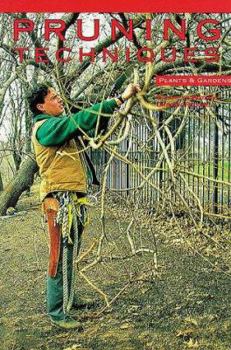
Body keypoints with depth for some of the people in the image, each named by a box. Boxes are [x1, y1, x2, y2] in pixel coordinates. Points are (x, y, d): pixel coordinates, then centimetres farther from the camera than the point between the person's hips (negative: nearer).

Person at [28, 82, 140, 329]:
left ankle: (67, 297, 31)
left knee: (70, 252, 17)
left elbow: (90, 128, 21)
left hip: (74, 198, 10)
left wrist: (110, 111, 6)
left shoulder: (59, 125, 19)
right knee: (61, 255, -5)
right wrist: (119, 99, -21)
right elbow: (83, 119, -22)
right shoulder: (45, 127, -11)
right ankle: (57, 312, 3)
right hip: (60, 199, -10)